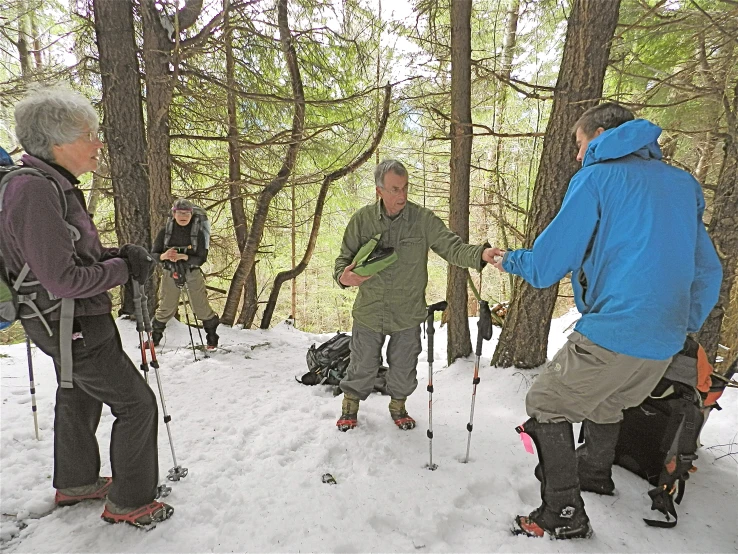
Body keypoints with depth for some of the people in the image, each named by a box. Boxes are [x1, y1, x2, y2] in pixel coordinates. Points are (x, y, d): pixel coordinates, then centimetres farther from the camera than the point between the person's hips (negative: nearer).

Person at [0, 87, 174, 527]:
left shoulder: (53, 186, 5)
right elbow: (62, 279, -28)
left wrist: (119, 254, -3)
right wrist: (124, 269, -18)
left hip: (66, 322, 10)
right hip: (74, 326, -10)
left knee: (79, 399, 25)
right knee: (137, 404, 0)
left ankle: (74, 483, 46)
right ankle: (129, 502, 17)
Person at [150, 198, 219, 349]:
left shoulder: (198, 232, -10)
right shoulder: (165, 231, -7)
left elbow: (201, 259, -12)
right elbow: (153, 254, -3)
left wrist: (184, 257, -29)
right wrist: (163, 256, -26)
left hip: (193, 274, -1)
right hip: (170, 273, 1)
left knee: (201, 307, 0)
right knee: (166, 309, 10)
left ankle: (212, 337, 22)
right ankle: (154, 338, 32)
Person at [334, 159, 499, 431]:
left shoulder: (423, 219, -11)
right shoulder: (362, 219, -9)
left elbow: (452, 247, -15)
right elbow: (345, 256, 0)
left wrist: (481, 254, -35)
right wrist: (343, 276, -23)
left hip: (408, 315, 0)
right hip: (368, 313, 0)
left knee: (404, 369, 18)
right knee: (363, 367, 15)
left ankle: (398, 405, 46)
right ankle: (350, 405, 43)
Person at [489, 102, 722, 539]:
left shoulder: (597, 178, -6)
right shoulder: (682, 183, 15)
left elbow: (548, 263, -9)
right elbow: (708, 272, 16)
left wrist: (509, 261, 10)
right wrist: (686, 327, 25)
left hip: (612, 334, -8)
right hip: (666, 342, 8)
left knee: (546, 404, 8)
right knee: (607, 401, 30)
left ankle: (565, 513, 13)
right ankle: (596, 474, 50)